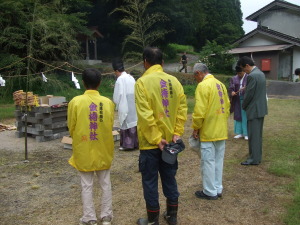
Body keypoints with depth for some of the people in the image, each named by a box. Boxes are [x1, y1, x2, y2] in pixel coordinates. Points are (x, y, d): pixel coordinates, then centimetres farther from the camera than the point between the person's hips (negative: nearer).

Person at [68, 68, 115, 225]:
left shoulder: (75, 102, -12)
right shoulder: (108, 102, -6)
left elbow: (71, 128, -3)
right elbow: (110, 126, 3)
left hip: (83, 151, -2)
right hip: (103, 150, 2)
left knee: (87, 186, 10)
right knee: (105, 184, 14)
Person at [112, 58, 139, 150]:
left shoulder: (120, 80, -12)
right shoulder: (131, 78, 7)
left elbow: (117, 96, -11)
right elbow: (135, 93, 10)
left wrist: (117, 106, 7)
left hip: (125, 108, -6)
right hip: (134, 106, 7)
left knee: (126, 123, 2)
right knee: (133, 122, 11)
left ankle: (127, 144, 7)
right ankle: (135, 143, 18)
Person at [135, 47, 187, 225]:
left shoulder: (143, 82, -13)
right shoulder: (174, 81, 2)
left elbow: (145, 115, -19)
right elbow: (182, 109, -2)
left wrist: (156, 139, -14)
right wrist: (177, 133, -3)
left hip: (150, 142, -5)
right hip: (170, 140, 5)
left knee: (150, 181, 8)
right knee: (169, 178, 17)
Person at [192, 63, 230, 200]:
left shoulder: (203, 86, -15)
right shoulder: (221, 84, 9)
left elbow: (199, 111, -20)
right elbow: (227, 106, 14)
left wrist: (195, 128, -8)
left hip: (208, 132, -8)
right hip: (221, 131, 8)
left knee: (208, 162, 3)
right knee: (218, 160, 16)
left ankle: (210, 192, 13)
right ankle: (218, 189, 27)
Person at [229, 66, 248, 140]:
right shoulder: (234, 79, 7)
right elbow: (230, 88, 5)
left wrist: (245, 88, -27)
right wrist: (232, 92, -17)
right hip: (237, 100, 4)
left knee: (245, 116, 1)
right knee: (237, 116, 7)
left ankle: (246, 133, 10)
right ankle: (239, 133, 17)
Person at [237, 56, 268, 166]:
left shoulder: (252, 76, -20)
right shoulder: (260, 73, 10)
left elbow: (249, 95, -18)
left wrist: (244, 106, -4)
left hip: (254, 110, -10)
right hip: (261, 108, 10)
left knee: (253, 135, -1)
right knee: (258, 134, 16)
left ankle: (254, 159, 7)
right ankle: (257, 156, 26)